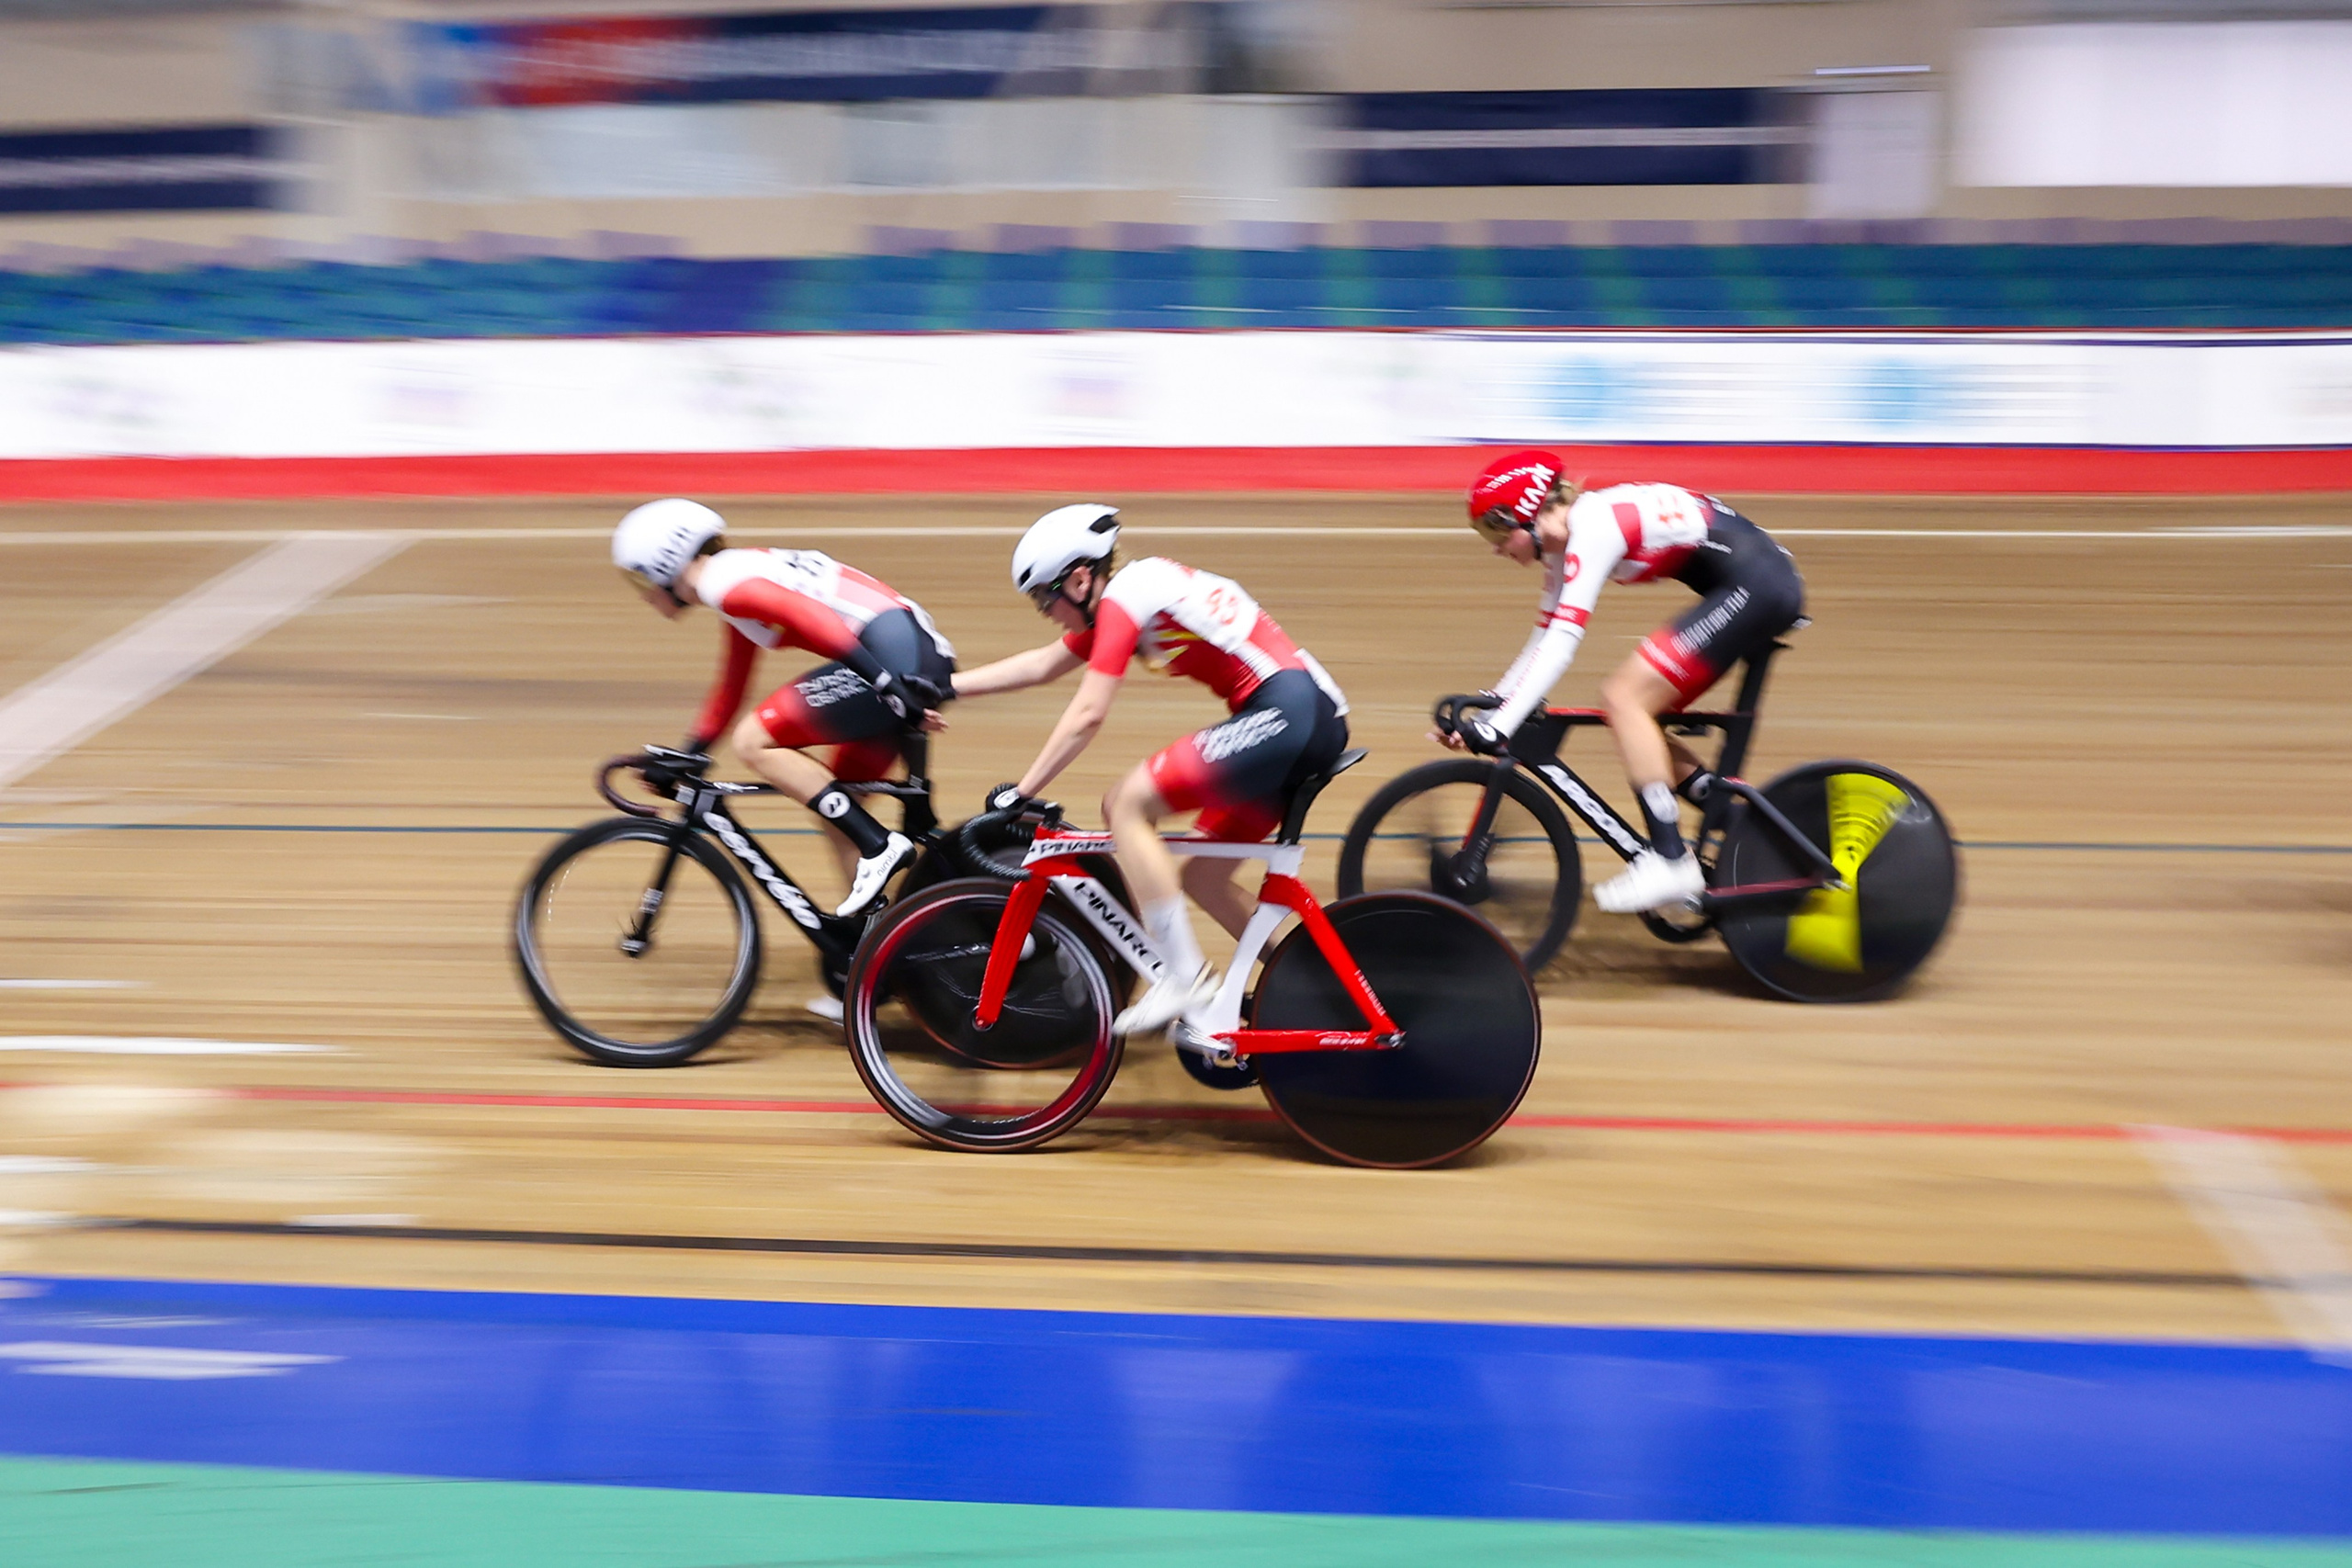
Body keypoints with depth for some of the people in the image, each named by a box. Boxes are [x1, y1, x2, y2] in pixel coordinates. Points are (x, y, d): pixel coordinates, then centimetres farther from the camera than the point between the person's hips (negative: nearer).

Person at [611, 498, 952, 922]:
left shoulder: (721, 581, -6)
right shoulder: (739, 574, 24)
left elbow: (811, 616, -23)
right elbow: (728, 694, 33)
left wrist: (887, 683, -28)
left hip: (891, 653, -10)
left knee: (754, 742, -5)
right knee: (835, 809, 16)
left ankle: (880, 846, -10)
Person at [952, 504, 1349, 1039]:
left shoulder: (1123, 597, -9)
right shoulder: (1120, 597, 19)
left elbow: (1087, 714, -14)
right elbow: (1042, 665, 28)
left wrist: (1020, 793, -10)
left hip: (1288, 713, -10)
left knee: (1128, 803, -11)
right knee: (1202, 878, 15)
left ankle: (1184, 976, -11)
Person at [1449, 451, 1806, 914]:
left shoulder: (1591, 526, -18)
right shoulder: (1566, 541, 11)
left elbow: (1563, 641, -25)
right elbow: (1544, 640, 16)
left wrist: (1500, 724, -28)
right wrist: (1489, 705, 9)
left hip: (1756, 585, -10)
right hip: (1758, 588, 10)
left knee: (1624, 698, -14)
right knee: (1635, 716, 8)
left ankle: (1670, 860, -15)